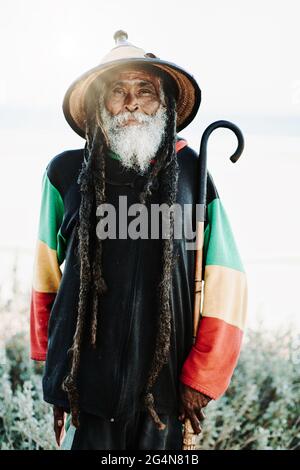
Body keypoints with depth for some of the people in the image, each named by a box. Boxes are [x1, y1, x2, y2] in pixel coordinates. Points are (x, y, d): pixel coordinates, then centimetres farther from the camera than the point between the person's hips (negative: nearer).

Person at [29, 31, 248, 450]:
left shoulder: (190, 173, -2)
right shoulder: (67, 173, 0)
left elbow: (226, 283, -2)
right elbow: (46, 271, 9)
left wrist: (201, 379, -3)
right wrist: (48, 358, 12)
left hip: (166, 382, 0)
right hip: (86, 381, 0)